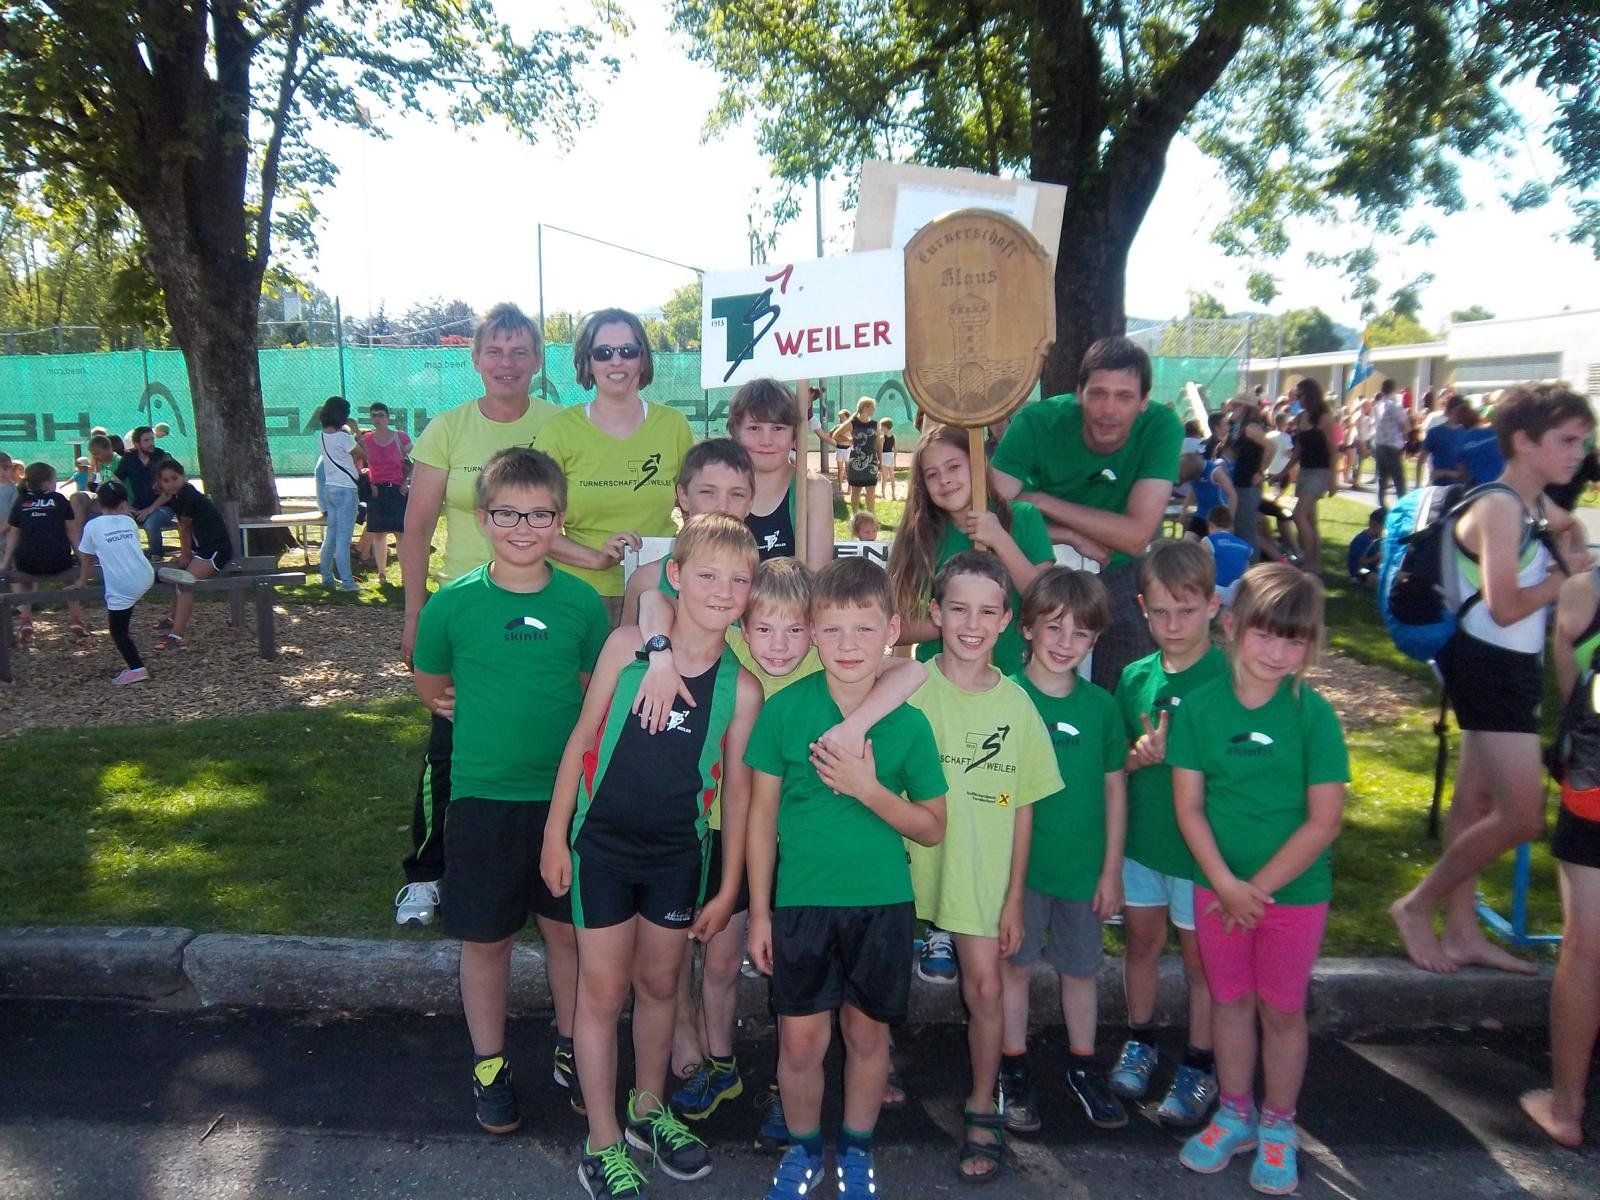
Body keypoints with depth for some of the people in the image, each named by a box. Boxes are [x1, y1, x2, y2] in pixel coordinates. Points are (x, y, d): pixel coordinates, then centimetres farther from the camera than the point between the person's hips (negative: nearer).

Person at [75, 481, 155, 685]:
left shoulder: (92, 526, 0)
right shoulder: (129, 521, 10)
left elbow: (86, 559, 10)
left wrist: (82, 581, 25)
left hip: (122, 588, -4)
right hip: (146, 577, 4)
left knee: (118, 631, 5)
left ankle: (136, 669, -3)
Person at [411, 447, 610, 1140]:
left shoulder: (582, 603, -5)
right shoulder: (452, 603, -8)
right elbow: (429, 686, 7)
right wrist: (494, 723, 2)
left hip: (565, 793, 1)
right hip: (482, 796, -1)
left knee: (567, 929, 15)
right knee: (486, 938, 12)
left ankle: (570, 1050, 36)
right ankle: (489, 1065, 33)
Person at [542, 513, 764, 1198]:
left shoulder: (740, 687, -9)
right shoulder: (628, 646, -12)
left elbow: (737, 788, -1)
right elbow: (582, 738, -4)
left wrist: (729, 887, 3)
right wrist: (555, 834, -2)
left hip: (678, 853, 2)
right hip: (602, 843, -2)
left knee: (659, 984, 18)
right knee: (603, 989, 9)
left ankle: (648, 1109, 41)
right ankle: (603, 1144, 25)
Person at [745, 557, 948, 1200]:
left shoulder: (909, 724, -7)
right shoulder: (784, 708, -8)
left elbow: (931, 828, 0)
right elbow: (762, 813, -1)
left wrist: (869, 789, -17)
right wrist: (759, 911, 1)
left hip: (883, 903, 1)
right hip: (801, 900, 0)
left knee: (867, 1031, 14)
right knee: (801, 1038, 7)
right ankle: (802, 1149, 34)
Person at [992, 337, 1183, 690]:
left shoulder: (1162, 427, -17)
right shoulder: (1036, 423, -19)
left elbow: (1136, 535, -23)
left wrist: (1041, 501, -23)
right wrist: (1073, 537, -24)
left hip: (1116, 576, 1)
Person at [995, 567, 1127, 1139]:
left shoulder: (1101, 706, -3)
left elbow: (1114, 790, 3)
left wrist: (1112, 871, 3)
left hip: (1083, 866, 2)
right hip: (1018, 862, -2)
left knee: (1080, 967, 16)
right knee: (1016, 964, 11)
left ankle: (1083, 1067, 36)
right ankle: (1014, 1071, 29)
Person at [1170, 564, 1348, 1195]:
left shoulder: (1314, 715, -14)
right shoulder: (1198, 707, -9)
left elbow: (1323, 821, -14)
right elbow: (1188, 806, -7)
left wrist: (1259, 887, -14)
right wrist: (1226, 884, -15)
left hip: (1295, 890, -2)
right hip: (1218, 888, 2)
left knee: (1282, 1009, 14)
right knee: (1230, 1000, 17)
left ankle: (1278, 1127, 35)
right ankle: (1234, 1115, 38)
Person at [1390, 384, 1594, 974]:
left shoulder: (1533, 505, 10)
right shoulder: (1499, 507, -18)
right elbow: (1505, 607, -24)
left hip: (1511, 667, 10)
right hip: (1490, 666, -10)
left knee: (1477, 800, 15)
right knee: (1524, 816, -9)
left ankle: (1462, 932, 25)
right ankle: (1417, 906, 7)